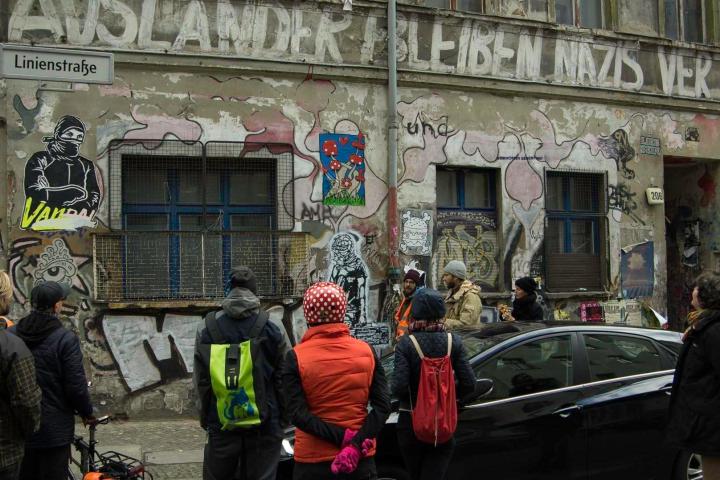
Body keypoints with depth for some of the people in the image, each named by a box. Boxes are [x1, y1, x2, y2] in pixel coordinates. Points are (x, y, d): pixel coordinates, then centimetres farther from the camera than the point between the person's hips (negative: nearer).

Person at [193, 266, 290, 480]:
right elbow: (285, 379, -3)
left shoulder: (206, 330, 0)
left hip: (221, 424, 2)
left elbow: (200, 381, 3)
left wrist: (205, 418, 14)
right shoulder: (273, 329, -5)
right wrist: (281, 418, 8)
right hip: (264, 426, -1)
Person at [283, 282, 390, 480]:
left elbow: (298, 414, -17)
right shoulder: (366, 351, -2)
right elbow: (383, 405, -8)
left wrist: (342, 437, -16)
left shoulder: (297, 357, -9)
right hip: (360, 459, 2)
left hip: (313, 461, -1)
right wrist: (356, 444, -15)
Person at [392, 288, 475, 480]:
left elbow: (398, 387, -20)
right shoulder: (454, 342, -5)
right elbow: (468, 384, -7)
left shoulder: (406, 344, -13)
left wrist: (412, 396, 2)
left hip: (411, 423, -1)